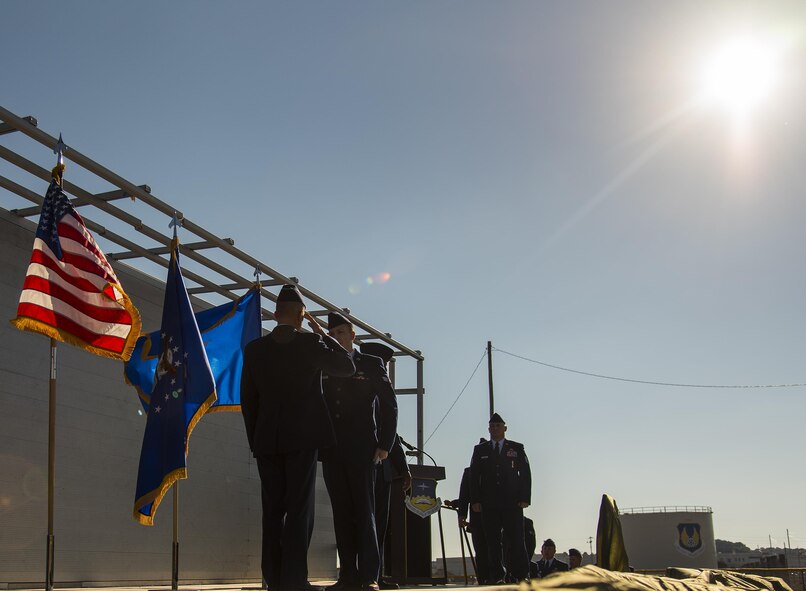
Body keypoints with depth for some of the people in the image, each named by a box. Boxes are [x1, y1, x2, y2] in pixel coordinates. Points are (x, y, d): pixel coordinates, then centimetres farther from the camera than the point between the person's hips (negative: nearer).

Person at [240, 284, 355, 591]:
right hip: (302, 438, -3)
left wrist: (255, 440, 14)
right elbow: (347, 367, 5)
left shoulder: (254, 349, 6)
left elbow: (247, 400, 8)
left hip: (267, 440, 4)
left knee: (273, 510, 7)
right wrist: (323, 333, 10)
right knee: (300, 508, -3)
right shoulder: (310, 342, -5)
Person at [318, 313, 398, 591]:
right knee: (341, 513, 2)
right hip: (331, 451, 4)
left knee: (364, 511, -8)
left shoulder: (372, 364, 8)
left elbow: (389, 405, 4)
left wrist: (385, 445, -5)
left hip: (361, 449, -3)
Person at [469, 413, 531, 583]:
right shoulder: (480, 450, 13)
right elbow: (474, 477, 9)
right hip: (489, 504, 1)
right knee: (493, 541, -1)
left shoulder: (517, 448, 11)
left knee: (516, 539, -5)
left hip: (512, 503, -1)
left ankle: (521, 575, 1)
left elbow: (525, 474, 6)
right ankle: (497, 576, 3)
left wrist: (524, 498, -5)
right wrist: (475, 500, -2)